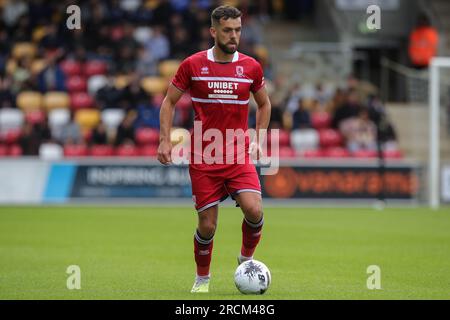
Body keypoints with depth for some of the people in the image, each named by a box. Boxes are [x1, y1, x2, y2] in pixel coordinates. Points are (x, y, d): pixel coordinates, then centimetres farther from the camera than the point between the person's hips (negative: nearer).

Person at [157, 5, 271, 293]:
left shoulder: (251, 67, 3)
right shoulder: (193, 65, -2)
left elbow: (264, 104, 20)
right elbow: (169, 101, 7)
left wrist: (259, 139, 9)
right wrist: (165, 140, -3)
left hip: (239, 156, 1)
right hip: (203, 159, -1)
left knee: (254, 210, -21)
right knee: (207, 224, 0)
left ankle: (246, 258, 7)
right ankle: (202, 278, 24)